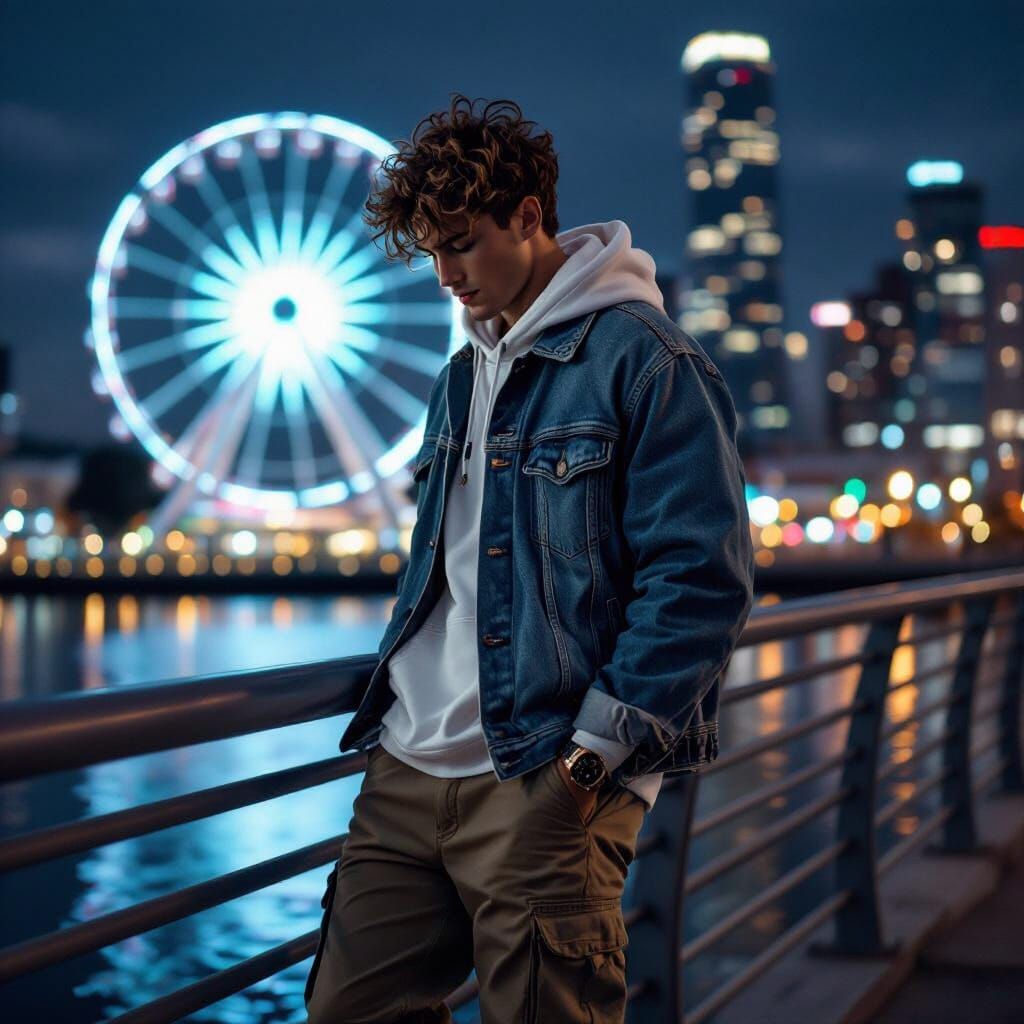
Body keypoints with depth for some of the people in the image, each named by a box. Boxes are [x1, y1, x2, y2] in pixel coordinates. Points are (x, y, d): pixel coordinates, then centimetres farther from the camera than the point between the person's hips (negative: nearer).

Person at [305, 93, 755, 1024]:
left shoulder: (645, 360, -6)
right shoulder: (461, 378, 20)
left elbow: (701, 579, -12)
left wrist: (600, 749, -16)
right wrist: (389, 701, 17)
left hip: (544, 785, -7)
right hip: (404, 773, 8)